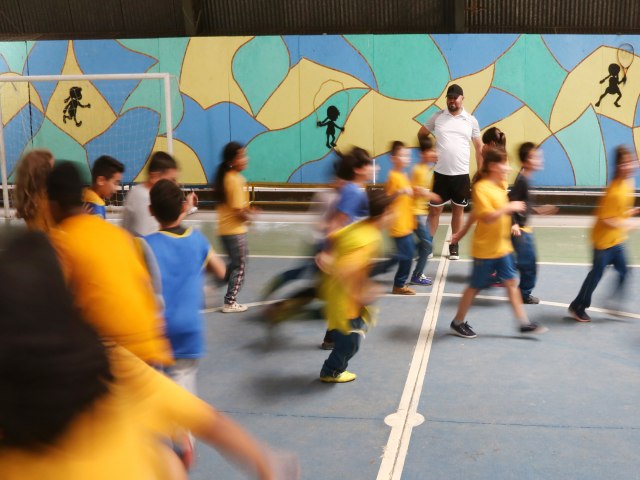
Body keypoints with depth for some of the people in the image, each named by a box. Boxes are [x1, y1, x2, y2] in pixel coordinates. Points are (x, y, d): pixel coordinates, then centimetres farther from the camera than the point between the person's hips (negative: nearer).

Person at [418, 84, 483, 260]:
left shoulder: (471, 120, 3)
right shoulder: (437, 117, 2)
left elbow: (479, 148, 9)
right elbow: (421, 135, 16)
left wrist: (480, 174, 5)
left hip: (461, 174, 1)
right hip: (440, 173, 0)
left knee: (458, 210, 10)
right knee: (434, 210, 4)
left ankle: (454, 246, 21)